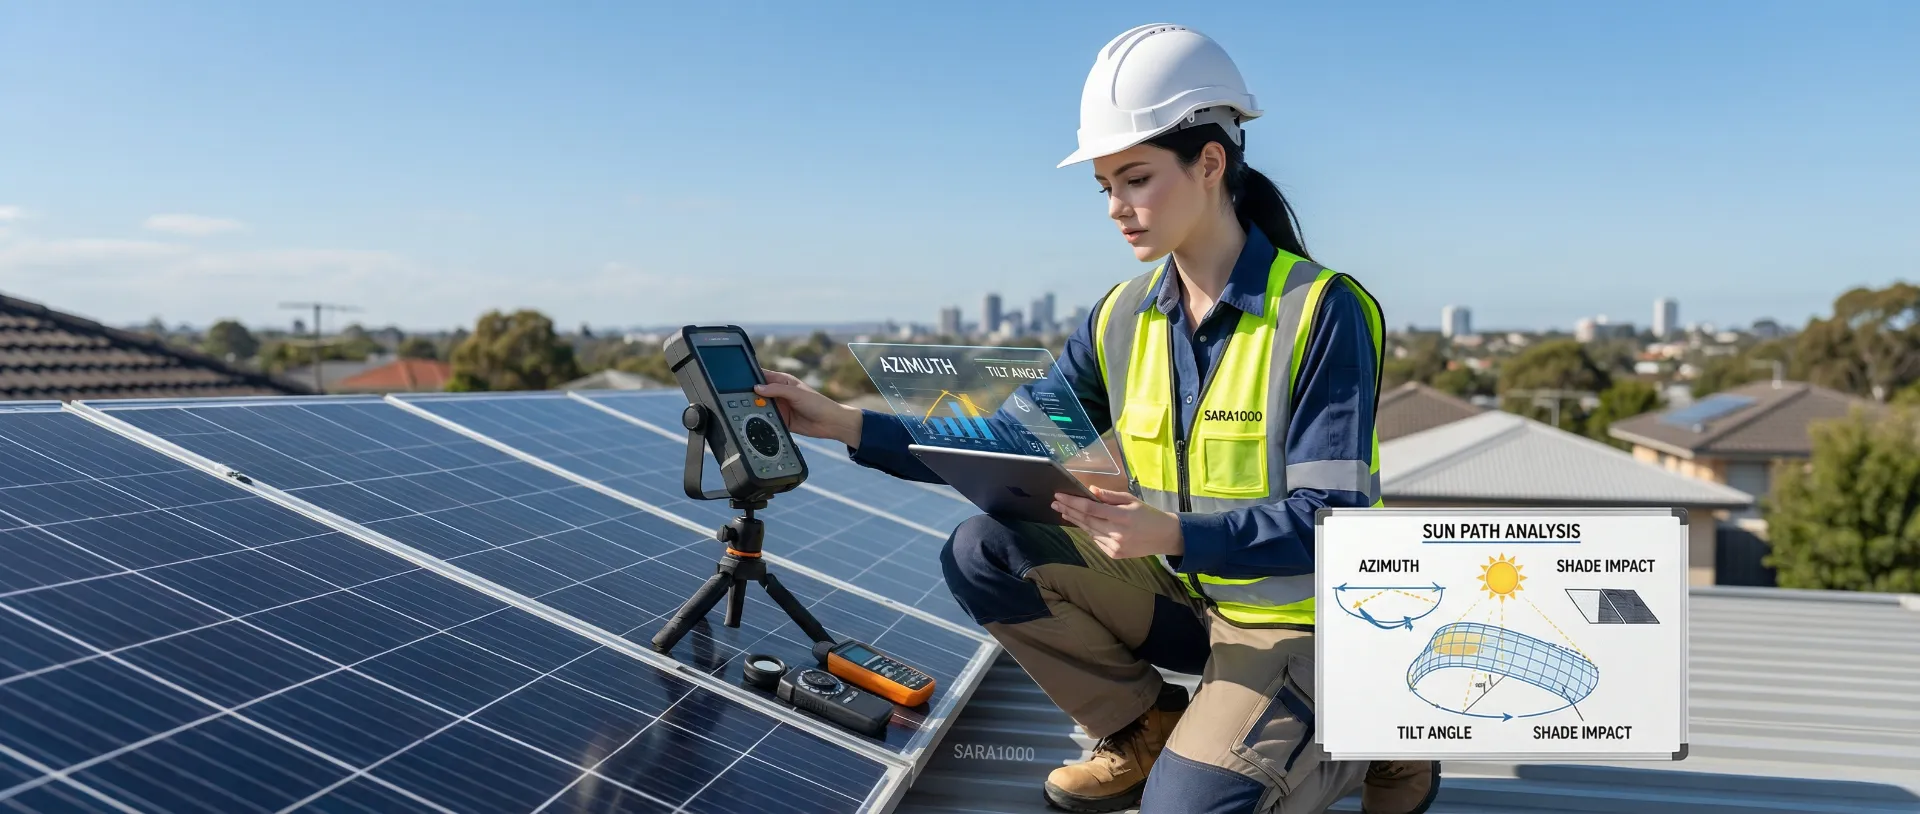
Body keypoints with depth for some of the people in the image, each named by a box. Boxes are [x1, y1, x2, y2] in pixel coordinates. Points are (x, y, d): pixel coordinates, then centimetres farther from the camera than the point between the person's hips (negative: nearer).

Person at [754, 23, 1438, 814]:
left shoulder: (1323, 312, -19)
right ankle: (1146, 731, 7)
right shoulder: (1122, 320, -1)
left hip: (1295, 616, -5)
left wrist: (1171, 534, -39)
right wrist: (843, 423, -9)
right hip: (1179, 595, 6)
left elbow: (1332, 524, -23)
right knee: (981, 554, -9)